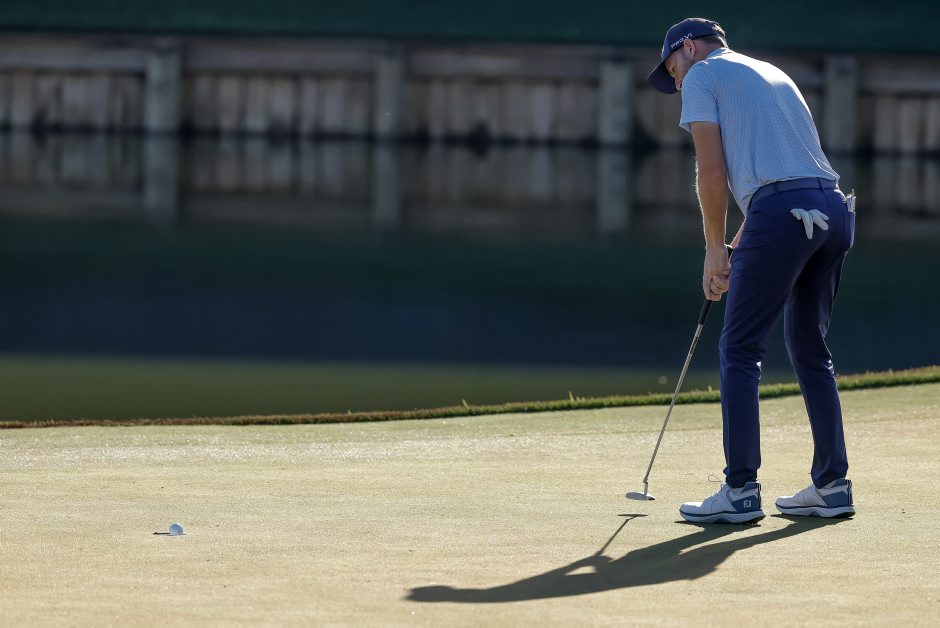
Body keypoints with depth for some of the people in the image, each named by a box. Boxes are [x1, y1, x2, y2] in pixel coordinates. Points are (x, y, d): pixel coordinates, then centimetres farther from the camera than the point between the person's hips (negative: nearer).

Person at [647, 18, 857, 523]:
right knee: (810, 350, 16)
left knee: (740, 350, -3)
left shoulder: (702, 75, 8)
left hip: (780, 213, -8)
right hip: (834, 210, 8)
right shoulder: (772, 74, 30)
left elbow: (712, 171, -2)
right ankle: (832, 486, 15)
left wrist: (715, 249, 5)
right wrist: (740, 246, 25)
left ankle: (740, 492, -8)